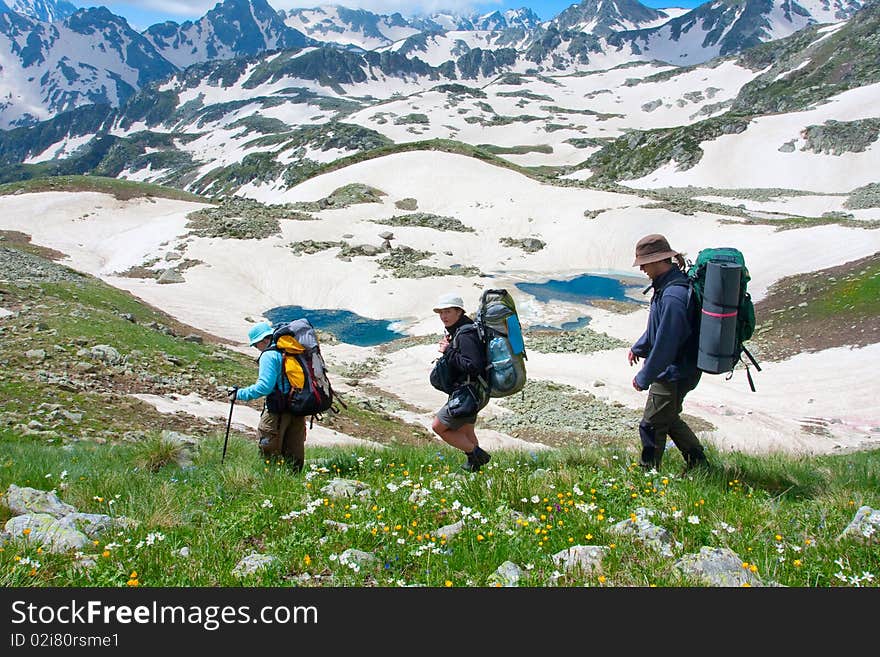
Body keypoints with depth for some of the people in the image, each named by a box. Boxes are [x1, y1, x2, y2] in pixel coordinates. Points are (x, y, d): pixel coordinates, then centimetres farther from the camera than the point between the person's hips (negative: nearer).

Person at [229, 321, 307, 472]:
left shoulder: (269, 355, -13)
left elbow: (264, 387, -21)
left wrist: (240, 394, -13)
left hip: (278, 411, -8)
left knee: (269, 453, 1)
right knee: (294, 453, 14)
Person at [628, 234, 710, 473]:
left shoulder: (673, 296, -29)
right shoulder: (667, 284, 4)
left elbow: (665, 343, -26)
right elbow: (657, 327, 19)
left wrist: (644, 378, -17)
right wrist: (638, 348, 30)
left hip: (674, 374, -10)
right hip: (674, 370, 10)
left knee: (652, 424, 5)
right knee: (669, 419, 24)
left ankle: (647, 472, 21)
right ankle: (698, 462, 36)